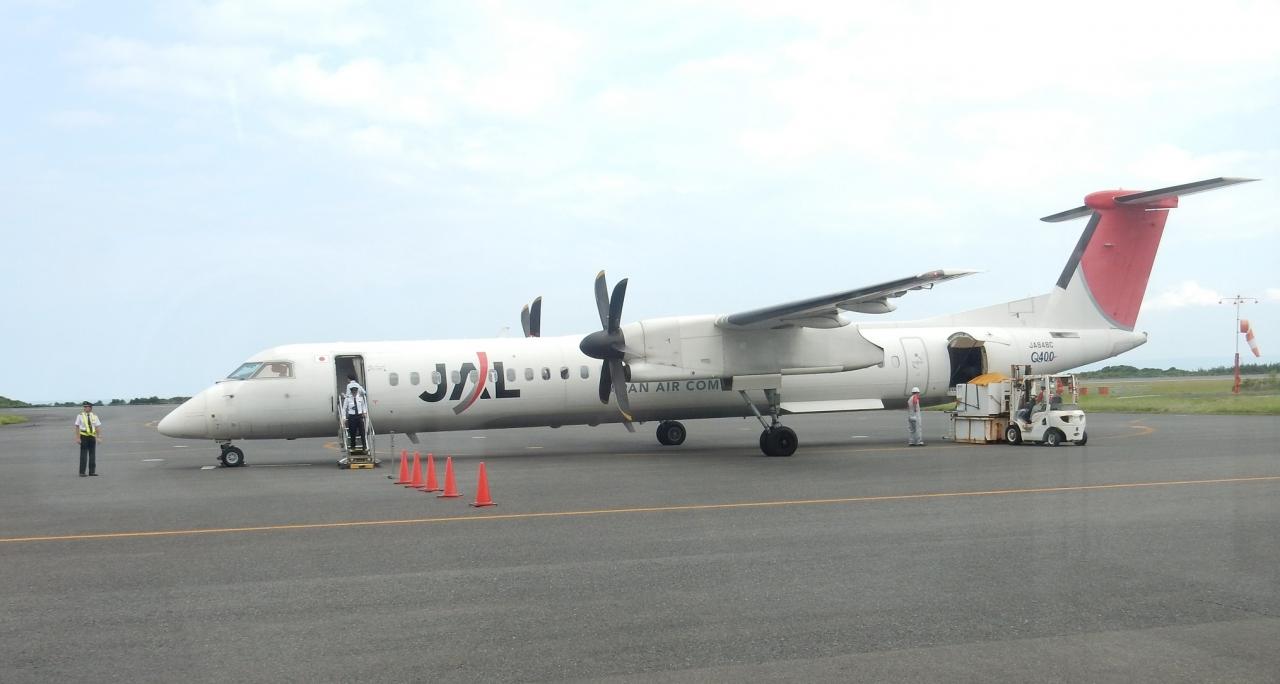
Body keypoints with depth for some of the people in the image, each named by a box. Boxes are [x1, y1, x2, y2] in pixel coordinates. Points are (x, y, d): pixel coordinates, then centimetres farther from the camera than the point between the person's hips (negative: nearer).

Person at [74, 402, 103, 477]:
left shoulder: (94, 416, 6)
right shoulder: (80, 416, -1)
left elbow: (98, 427, 4)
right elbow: (77, 427, -3)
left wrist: (99, 437, -5)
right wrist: (78, 438, -10)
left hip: (92, 436, 3)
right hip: (84, 436, -3)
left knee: (93, 454, 5)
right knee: (83, 455, -4)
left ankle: (92, 472, 12)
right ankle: (82, 472, 1)